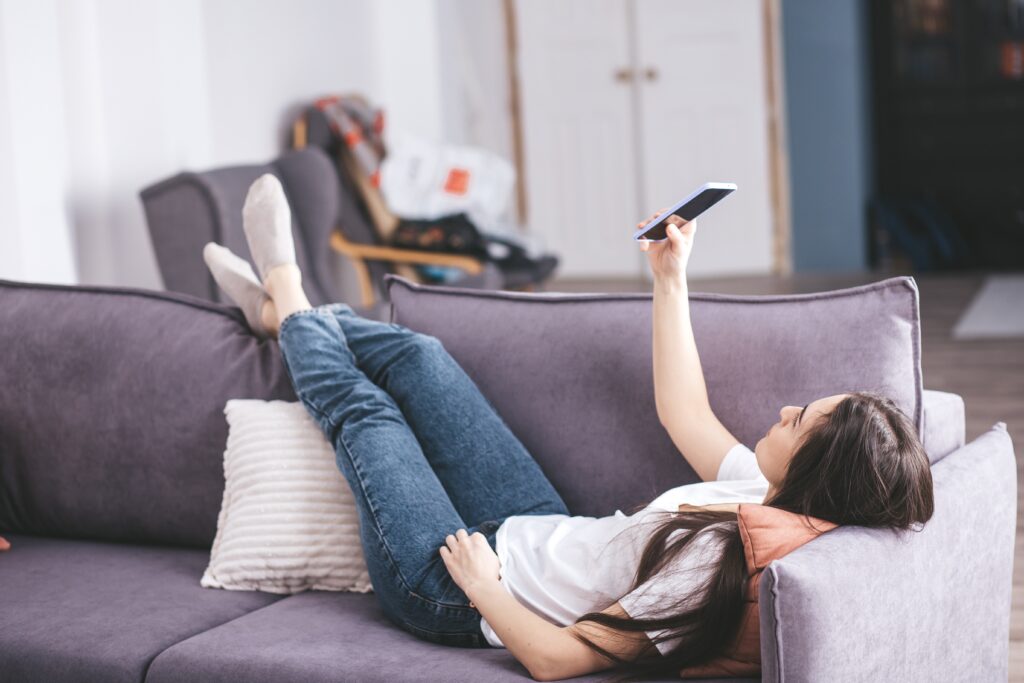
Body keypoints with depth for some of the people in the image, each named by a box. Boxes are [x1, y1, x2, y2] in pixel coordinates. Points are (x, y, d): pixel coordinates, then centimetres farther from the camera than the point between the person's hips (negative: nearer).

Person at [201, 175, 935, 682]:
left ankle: (289, 304, 42)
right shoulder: (766, 500, -15)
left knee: (360, 406, 9)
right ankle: (288, 312, 44)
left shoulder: (713, 566, -39)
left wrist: (481, 586, -21)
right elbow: (683, 413, 3)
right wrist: (671, 280, 2)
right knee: (416, 354, 14)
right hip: (537, 531, 7)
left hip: (452, 588, -7)